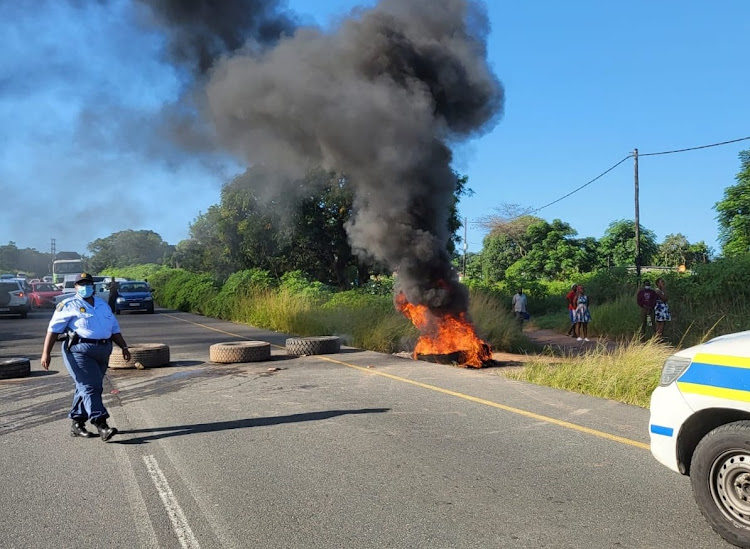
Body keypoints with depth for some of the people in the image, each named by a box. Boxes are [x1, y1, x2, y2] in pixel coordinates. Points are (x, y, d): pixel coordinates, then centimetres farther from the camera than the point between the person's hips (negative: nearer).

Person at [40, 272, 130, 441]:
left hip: (103, 352, 6)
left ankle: (77, 424, 21)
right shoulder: (69, 305, 1)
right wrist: (46, 353, -12)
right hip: (80, 351, -6)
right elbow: (53, 329, -5)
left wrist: (124, 347, 17)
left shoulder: (102, 305, 19)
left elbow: (114, 329, 23)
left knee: (85, 389, 12)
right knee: (90, 388, -14)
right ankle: (101, 425, -19)